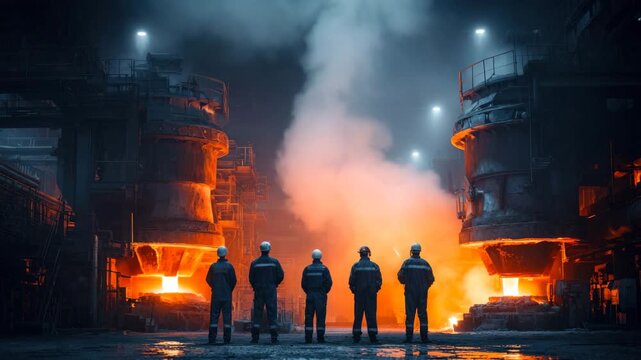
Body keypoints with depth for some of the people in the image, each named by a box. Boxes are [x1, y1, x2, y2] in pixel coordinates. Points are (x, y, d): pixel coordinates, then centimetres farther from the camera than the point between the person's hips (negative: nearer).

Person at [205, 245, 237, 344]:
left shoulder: (213, 266, -1)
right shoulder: (229, 266, -6)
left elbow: (208, 279, 6)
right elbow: (233, 280, -6)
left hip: (216, 295, 1)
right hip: (227, 295, -1)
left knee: (214, 315, 4)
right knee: (227, 315, 2)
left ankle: (212, 338, 0)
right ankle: (227, 339, -2)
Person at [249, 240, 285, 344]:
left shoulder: (255, 263, -1)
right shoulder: (274, 262, -3)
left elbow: (251, 278, -1)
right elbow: (281, 275, -4)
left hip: (258, 290, 1)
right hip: (271, 291, 0)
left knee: (257, 313, 4)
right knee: (272, 313, 3)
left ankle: (255, 337, -1)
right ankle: (274, 338, -1)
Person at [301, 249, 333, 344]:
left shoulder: (307, 269, 3)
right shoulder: (324, 269, -3)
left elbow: (303, 283, 3)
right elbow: (329, 282, -5)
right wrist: (324, 292, 9)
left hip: (310, 295, 2)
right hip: (321, 296, -2)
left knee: (309, 317, 4)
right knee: (320, 317, 1)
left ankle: (308, 338, 1)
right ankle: (320, 337, -2)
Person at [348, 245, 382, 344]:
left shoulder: (356, 266, -3)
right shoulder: (374, 266, 0)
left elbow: (351, 281, -4)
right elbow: (379, 280, 0)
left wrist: (354, 290, 10)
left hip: (359, 294, 0)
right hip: (371, 295, 0)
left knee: (358, 315, 5)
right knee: (371, 315, 1)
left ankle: (356, 336, 2)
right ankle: (372, 337, -4)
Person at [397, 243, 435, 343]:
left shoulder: (407, 262, -2)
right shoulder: (425, 263, 6)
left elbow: (400, 275, -9)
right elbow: (431, 278, 5)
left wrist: (404, 282, 12)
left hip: (410, 291, -2)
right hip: (423, 292, 2)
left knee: (410, 313, -1)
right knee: (422, 314, 5)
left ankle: (409, 337, -5)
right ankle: (424, 337, 0)